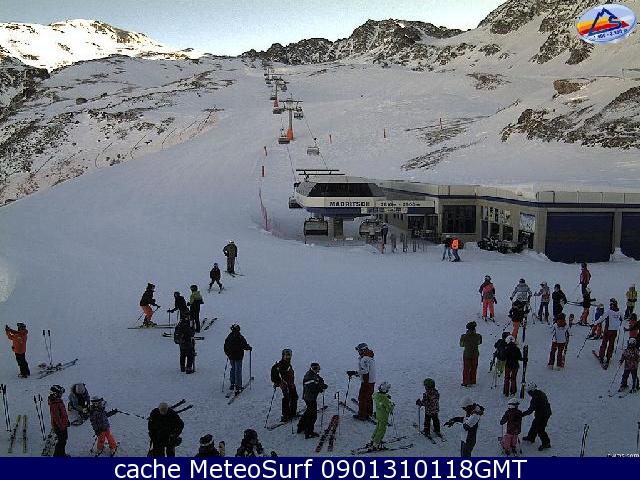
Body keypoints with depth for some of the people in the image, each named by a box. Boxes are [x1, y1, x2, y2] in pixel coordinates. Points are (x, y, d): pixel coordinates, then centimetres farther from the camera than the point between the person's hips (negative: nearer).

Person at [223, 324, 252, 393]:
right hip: (238, 356, -5)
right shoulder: (240, 337, -18)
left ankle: (232, 384, 22)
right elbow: (245, 345, -16)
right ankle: (238, 386, -1)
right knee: (238, 370, 1)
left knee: (233, 369, 20)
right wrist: (249, 348, 5)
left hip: (231, 356, 5)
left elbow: (225, 347, 7)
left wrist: (227, 354, 22)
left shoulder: (229, 337, -1)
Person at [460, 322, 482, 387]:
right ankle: (472, 381, 30)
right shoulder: (478, 336, -13)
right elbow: (478, 343, 5)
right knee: (473, 368, 19)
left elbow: (461, 345, -5)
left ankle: (466, 382, 16)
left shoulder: (464, 336, -19)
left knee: (466, 369, 12)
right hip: (475, 354, 2)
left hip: (467, 354, -2)